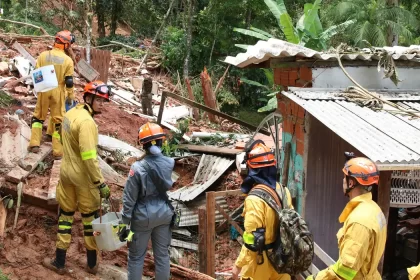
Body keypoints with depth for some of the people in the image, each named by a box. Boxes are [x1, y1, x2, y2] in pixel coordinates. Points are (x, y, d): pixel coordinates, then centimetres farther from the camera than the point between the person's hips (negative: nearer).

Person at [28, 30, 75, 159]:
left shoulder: (43, 55, -4)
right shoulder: (68, 60, -9)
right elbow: (69, 81, -9)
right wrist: (71, 95, 3)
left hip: (44, 91, 2)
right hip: (58, 92, -2)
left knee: (38, 117, 18)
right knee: (59, 121, 6)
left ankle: (34, 144, 14)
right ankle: (58, 151, 8)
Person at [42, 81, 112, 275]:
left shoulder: (71, 113, 3)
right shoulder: (87, 122, -25)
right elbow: (89, 157, -29)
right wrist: (100, 183, -25)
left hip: (66, 171, 7)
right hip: (84, 176, -7)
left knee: (65, 214, 16)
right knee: (90, 217, 9)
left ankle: (59, 262, 24)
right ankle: (92, 264, 21)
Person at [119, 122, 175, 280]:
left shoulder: (138, 168, -21)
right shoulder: (170, 163, -10)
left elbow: (129, 199, -15)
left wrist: (124, 223, -6)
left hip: (143, 216, -3)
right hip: (164, 213, 4)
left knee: (136, 256, 12)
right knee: (162, 254, 15)